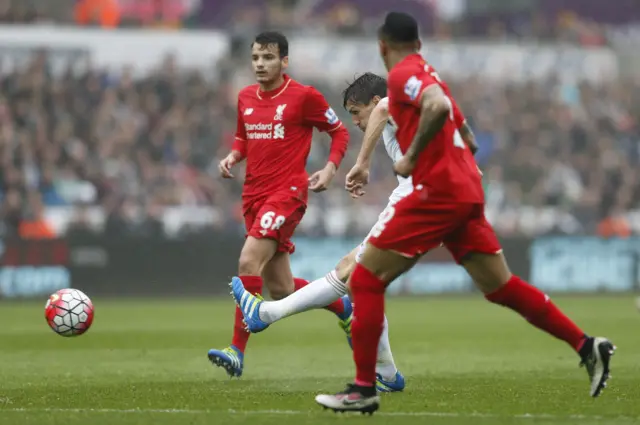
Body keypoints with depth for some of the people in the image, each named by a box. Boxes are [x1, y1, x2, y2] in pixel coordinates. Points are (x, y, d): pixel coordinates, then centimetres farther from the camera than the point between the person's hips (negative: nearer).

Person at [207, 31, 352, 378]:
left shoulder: (304, 96, -6)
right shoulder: (245, 98, 10)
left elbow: (339, 132, 4)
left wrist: (330, 168, -11)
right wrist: (232, 157, 5)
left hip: (287, 191, -7)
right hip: (254, 194, 7)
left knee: (248, 261, -24)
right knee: (280, 289, 9)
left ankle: (237, 351, -21)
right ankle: (342, 307, 35)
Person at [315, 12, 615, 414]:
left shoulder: (403, 74, -8)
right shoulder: (428, 74, 20)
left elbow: (438, 106, -28)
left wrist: (411, 156, -19)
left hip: (438, 191, -9)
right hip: (468, 190, 9)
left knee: (366, 279, -4)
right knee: (500, 285, 12)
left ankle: (364, 388, -6)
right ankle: (587, 346, 7)